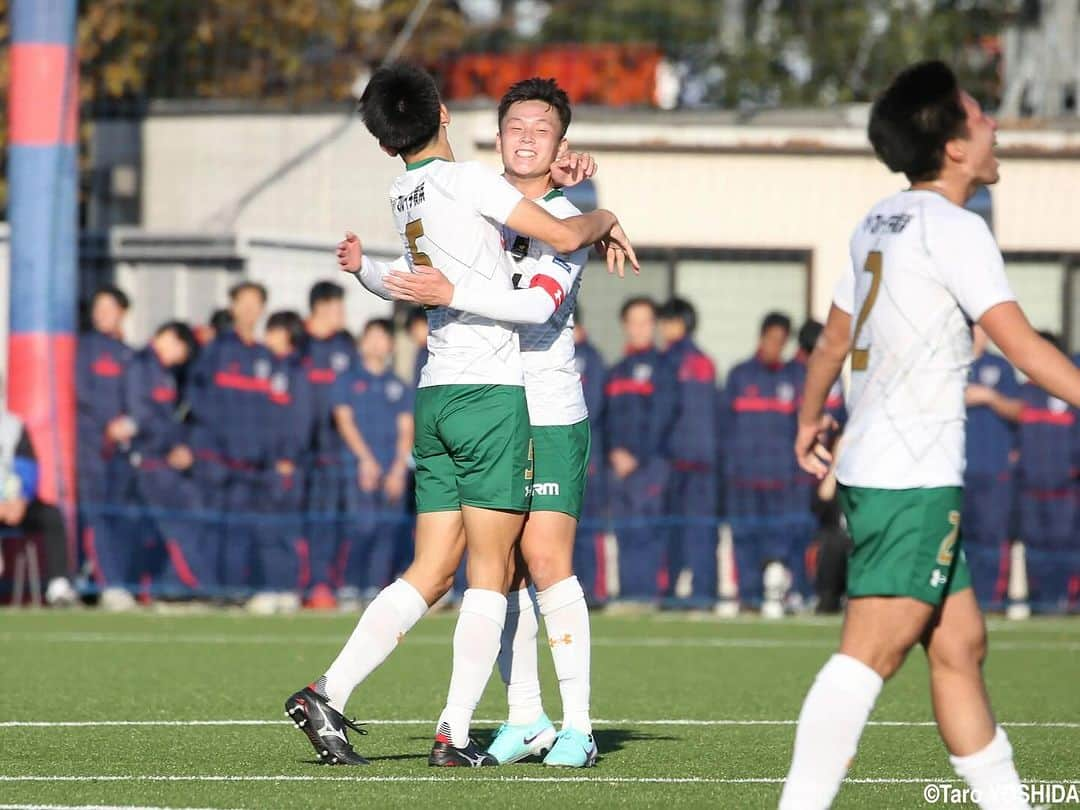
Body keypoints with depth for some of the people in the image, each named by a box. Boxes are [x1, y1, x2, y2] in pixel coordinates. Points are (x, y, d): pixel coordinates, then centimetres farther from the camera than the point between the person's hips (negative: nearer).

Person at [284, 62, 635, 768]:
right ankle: (455, 735, -5)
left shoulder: (404, 197, 13)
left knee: (430, 573, 9)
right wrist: (604, 219, 12)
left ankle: (328, 694, -3)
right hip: (492, 392, -7)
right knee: (489, 575, -2)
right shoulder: (464, 179, -8)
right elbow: (563, 235, -7)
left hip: (435, 394, 7)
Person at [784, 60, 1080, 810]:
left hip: (873, 466, 10)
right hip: (913, 475, -10)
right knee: (873, 651, -14)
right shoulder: (954, 228, -12)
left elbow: (835, 335, 26)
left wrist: (810, 419, 40)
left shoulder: (880, 221, 14)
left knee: (960, 647, 12)